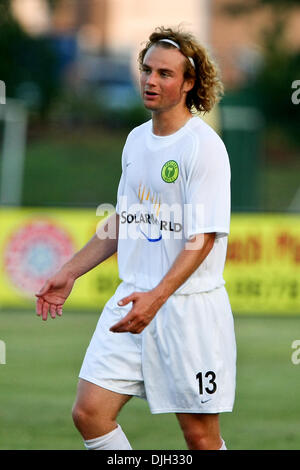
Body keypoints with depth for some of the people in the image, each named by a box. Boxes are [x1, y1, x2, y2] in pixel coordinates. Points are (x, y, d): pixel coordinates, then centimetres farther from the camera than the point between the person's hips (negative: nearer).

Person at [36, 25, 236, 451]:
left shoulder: (204, 146, -12)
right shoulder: (136, 140, 11)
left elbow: (203, 237, -18)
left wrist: (157, 297, -28)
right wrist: (70, 272, 18)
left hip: (189, 307, -7)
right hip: (132, 300, 7)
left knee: (201, 436, 0)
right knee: (89, 413, -4)